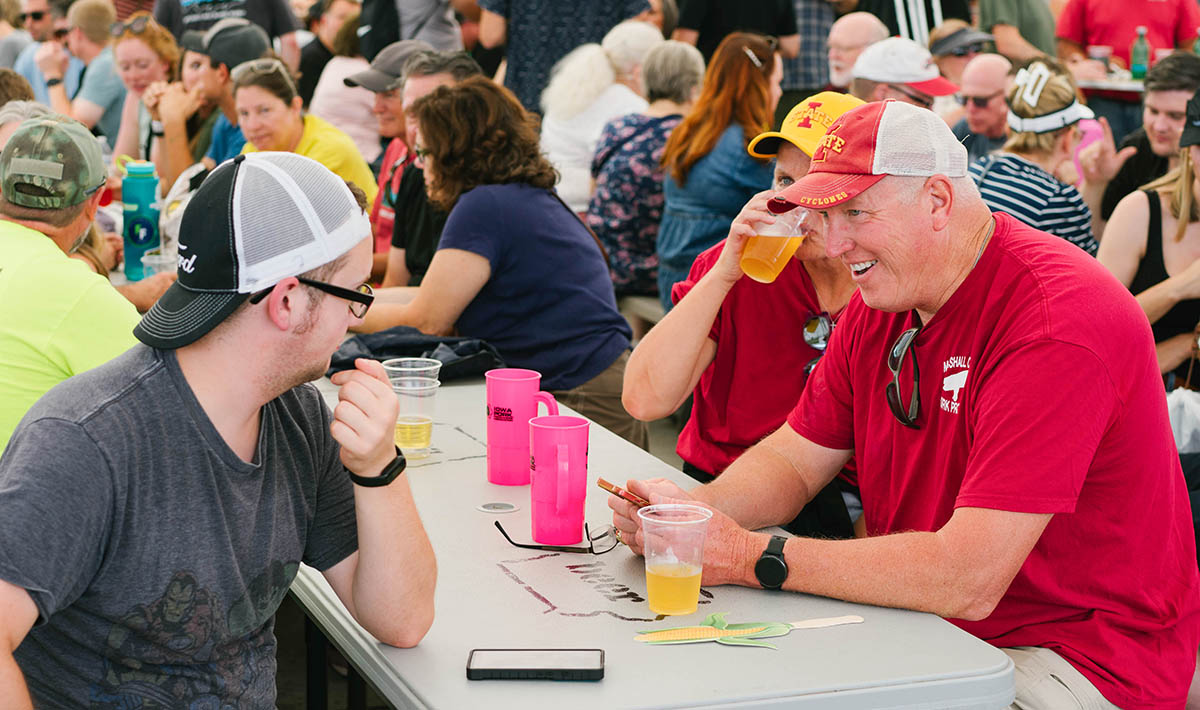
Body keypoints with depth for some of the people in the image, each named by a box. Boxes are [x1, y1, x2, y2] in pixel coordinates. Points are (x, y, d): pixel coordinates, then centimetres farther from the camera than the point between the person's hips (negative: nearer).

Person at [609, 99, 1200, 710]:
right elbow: (794, 459, 9)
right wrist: (699, 509, -14)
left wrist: (754, 557, -26)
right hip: (925, 622, 8)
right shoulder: (885, 296, 3)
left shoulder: (1057, 322, -26)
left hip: (1076, 659, -8)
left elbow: (967, 580, -31)